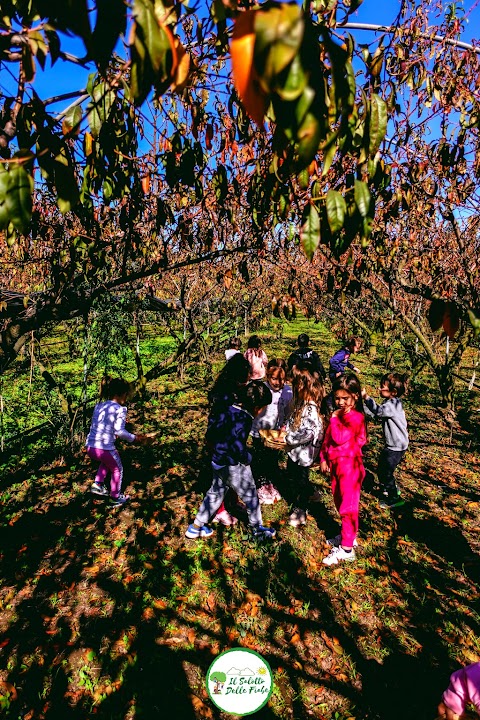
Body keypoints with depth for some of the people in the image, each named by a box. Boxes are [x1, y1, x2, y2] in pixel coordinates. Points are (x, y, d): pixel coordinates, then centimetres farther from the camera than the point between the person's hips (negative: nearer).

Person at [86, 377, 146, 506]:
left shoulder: (98, 406, 12)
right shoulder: (120, 409, -9)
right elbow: (120, 431, -13)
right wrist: (134, 438, 1)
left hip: (90, 448, 7)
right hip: (105, 448, -6)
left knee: (107, 461, 38)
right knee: (117, 470, 22)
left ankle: (97, 484, 31)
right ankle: (115, 498, 32)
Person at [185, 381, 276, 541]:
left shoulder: (227, 411, -2)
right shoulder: (243, 419, -26)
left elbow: (210, 433, 7)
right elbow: (238, 446, -29)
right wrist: (247, 458, -11)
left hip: (217, 461, 8)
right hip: (234, 466, -8)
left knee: (215, 493, 23)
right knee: (250, 497, 13)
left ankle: (195, 527, 33)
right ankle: (258, 531, 32)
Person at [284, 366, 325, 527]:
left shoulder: (311, 409, -29)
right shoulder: (300, 402, 0)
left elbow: (308, 433, -32)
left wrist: (287, 439, -23)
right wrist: (285, 430, -3)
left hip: (304, 452, -9)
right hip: (293, 450, 9)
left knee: (302, 480, 12)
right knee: (292, 475, 25)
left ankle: (301, 510, 33)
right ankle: (297, 500, 49)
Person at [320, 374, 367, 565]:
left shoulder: (355, 417, -19)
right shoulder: (338, 415, 7)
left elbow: (339, 438, -28)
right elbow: (327, 439, 12)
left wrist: (334, 419, -18)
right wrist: (324, 458, 10)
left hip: (349, 466, -9)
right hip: (336, 464, 9)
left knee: (348, 506, 1)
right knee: (339, 502, 20)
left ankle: (346, 549, 11)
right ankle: (348, 535, 39)